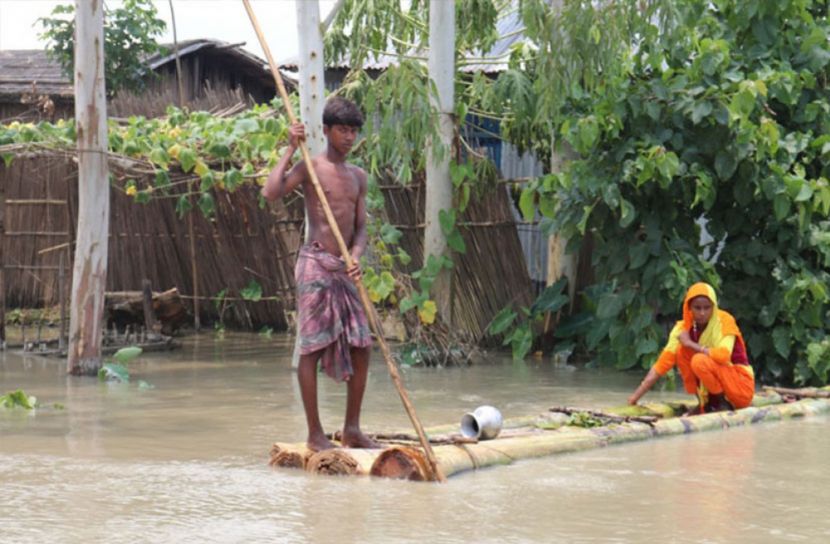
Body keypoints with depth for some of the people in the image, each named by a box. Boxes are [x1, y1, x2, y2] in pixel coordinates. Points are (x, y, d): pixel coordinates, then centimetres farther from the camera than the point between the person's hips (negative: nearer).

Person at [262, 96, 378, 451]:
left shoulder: (358, 177, 15)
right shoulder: (311, 167, -3)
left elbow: (360, 227, 12)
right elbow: (271, 192, -19)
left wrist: (356, 257, -8)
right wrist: (291, 149, -14)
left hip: (345, 269, 7)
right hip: (315, 264, -7)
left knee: (361, 347, 5)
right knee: (312, 347, -5)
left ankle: (352, 430, 15)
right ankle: (315, 434, -3)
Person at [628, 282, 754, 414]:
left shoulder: (724, 321, -17)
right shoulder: (684, 328, -4)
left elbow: (723, 356, -34)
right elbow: (662, 364, -8)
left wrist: (691, 344, -21)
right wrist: (635, 397, -14)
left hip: (742, 386, -5)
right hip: (719, 385, 6)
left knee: (700, 361, -28)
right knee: (681, 350, -11)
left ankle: (723, 404, -10)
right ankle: (705, 404, -1)